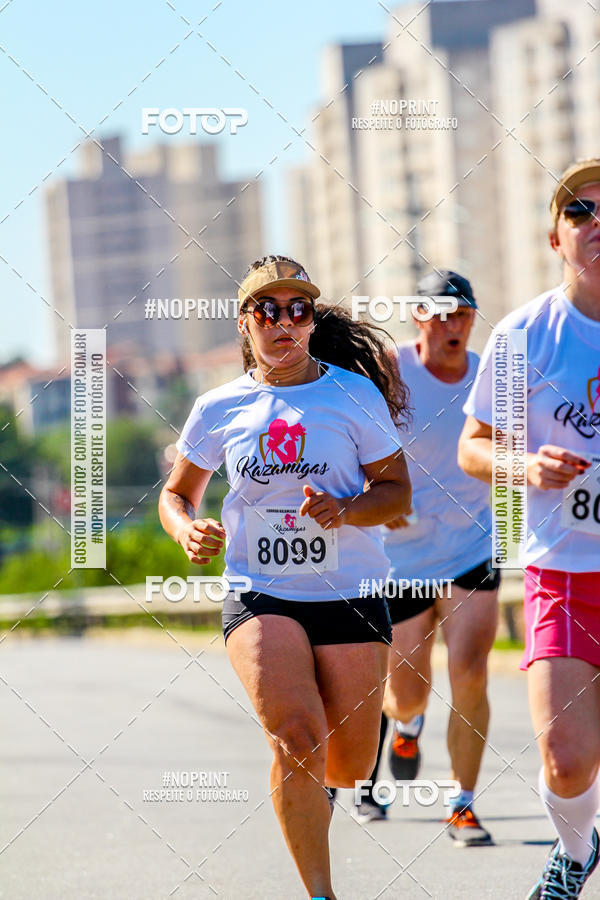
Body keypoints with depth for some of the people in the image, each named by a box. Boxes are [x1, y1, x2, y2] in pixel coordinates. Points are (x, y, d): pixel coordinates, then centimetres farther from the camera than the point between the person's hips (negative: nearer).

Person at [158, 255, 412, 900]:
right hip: (258, 596, 0)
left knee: (348, 768, 5)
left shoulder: (354, 394, 1)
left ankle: (310, 790, 45)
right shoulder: (218, 409, 5)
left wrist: (344, 510, -17)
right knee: (297, 737, -23)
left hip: (349, 592, 1)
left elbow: (396, 491, 3)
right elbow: (177, 492, 17)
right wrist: (187, 530, -5)